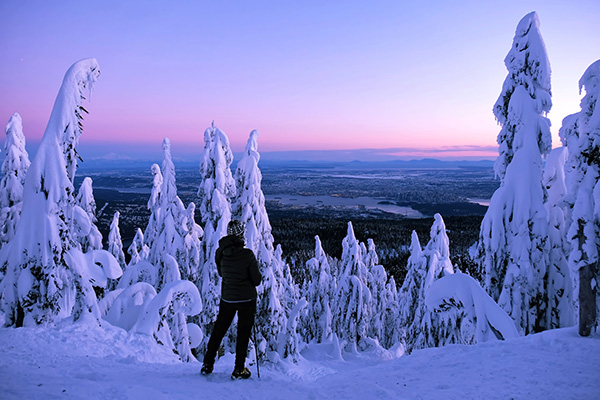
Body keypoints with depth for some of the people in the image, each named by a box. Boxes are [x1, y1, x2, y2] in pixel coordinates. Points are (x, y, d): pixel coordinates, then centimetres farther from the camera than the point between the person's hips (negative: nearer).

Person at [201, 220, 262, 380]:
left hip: (227, 298, 4)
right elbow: (257, 280, -12)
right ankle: (239, 370, 17)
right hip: (247, 299, -4)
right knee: (243, 334, 10)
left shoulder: (220, 252, -8)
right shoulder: (247, 254, -21)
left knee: (218, 330, 19)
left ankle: (207, 364, 29)